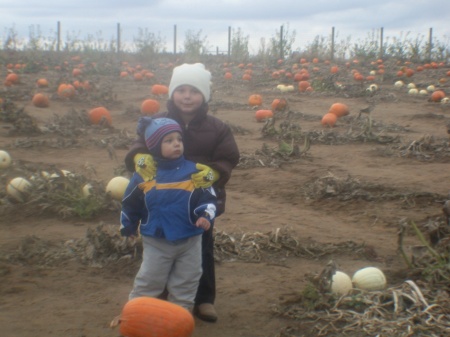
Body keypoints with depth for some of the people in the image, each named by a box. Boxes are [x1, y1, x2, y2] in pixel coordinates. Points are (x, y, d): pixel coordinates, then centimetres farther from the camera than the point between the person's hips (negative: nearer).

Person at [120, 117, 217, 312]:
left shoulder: (193, 171, -7)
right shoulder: (144, 175, -6)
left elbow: (207, 197, -4)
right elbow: (130, 203, 7)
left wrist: (205, 216, -22)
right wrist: (127, 227, 15)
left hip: (189, 240, 1)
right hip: (156, 241, -1)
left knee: (186, 283, 13)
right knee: (148, 282, 9)